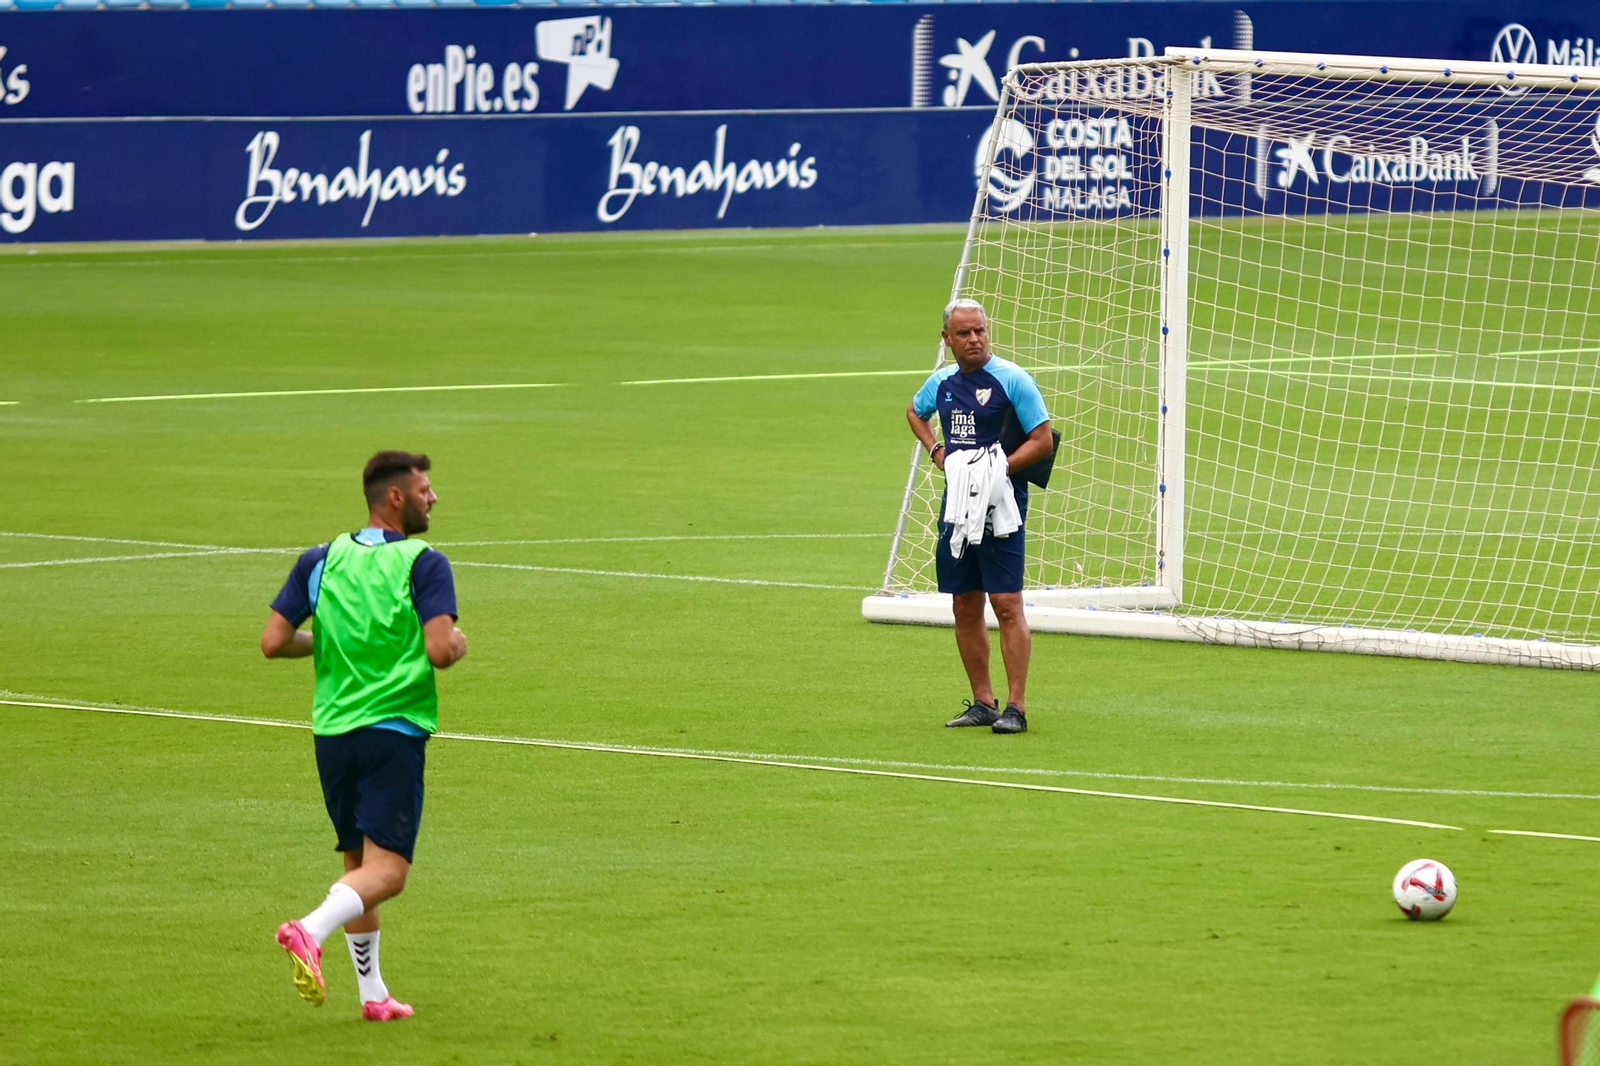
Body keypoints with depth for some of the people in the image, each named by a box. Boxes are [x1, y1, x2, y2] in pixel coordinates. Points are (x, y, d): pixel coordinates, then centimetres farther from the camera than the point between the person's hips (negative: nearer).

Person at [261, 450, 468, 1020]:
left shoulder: (320, 561, 5)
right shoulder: (424, 565, -8)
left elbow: (273, 642, 1)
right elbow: (440, 651, -19)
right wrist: (458, 642, 4)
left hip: (332, 732, 6)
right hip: (394, 732, -6)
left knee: (359, 862, 16)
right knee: (386, 870, -9)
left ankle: (373, 994, 18)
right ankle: (311, 931, -34)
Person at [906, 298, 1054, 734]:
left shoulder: (1011, 379, -8)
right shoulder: (941, 382, 10)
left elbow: (1042, 440, -8)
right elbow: (914, 411, 32)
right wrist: (935, 449, 13)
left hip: (1000, 506, -6)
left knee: (1007, 604, -10)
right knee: (965, 608, 8)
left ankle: (1016, 707, -9)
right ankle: (982, 702, 16)